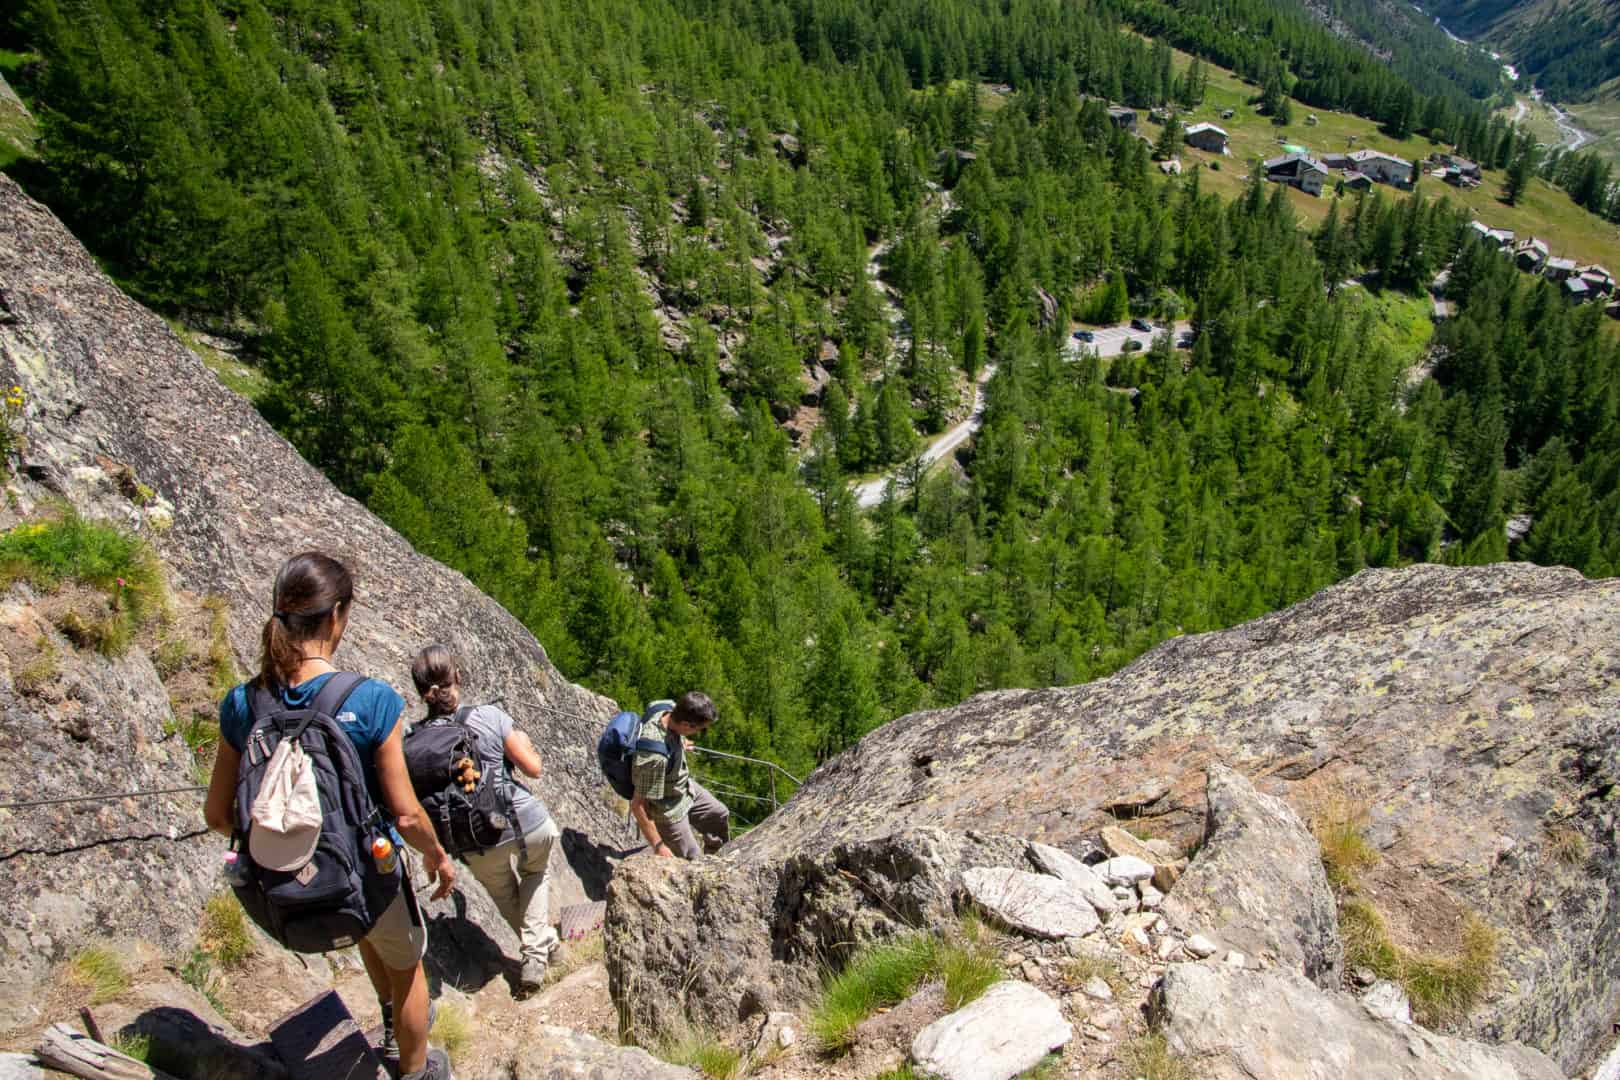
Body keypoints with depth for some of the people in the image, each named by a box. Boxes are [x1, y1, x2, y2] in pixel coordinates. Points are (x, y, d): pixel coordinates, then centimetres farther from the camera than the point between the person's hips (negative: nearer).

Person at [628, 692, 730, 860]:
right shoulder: (654, 757, -43)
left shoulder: (669, 713, -20)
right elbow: (638, 805, -34)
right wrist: (658, 846, -26)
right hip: (667, 810, -8)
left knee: (720, 815, 24)